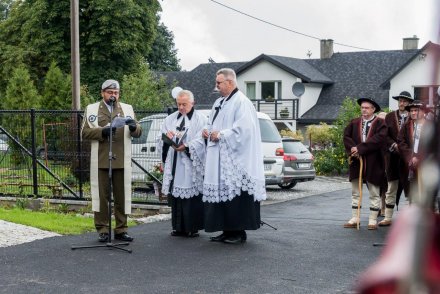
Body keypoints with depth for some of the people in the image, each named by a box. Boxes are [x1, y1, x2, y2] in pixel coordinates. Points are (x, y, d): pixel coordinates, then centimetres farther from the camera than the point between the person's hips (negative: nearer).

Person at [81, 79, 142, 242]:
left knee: (121, 196, 4)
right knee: (101, 196, 2)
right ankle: (103, 230, 9)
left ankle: (121, 229, 13)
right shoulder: (92, 109, 7)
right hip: (100, 161, -1)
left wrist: (134, 127, -15)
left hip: (121, 161, 2)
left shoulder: (127, 109, 12)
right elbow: (85, 132, 0)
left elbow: (138, 133, 8)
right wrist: (102, 131, -17)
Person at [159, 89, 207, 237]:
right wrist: (166, 136, -10)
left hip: (191, 165, -4)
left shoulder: (200, 119, 4)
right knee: (175, 195, 3)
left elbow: (200, 141, -7)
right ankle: (178, 227, 11)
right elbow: (163, 141, 12)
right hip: (174, 163, 4)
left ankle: (193, 227, 0)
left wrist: (186, 146, -22)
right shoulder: (170, 119, 18)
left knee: (192, 197, -6)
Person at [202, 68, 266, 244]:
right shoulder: (219, 103, 18)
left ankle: (239, 232, 0)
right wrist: (208, 131, 7)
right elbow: (212, 123, 30)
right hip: (219, 159, 9)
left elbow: (244, 128, -21)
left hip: (235, 161, -9)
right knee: (220, 195, 8)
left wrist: (221, 135, -16)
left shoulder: (241, 102, -10)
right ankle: (227, 231, 15)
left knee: (235, 196, -7)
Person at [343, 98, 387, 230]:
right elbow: (346, 137, 1)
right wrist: (353, 150, -16)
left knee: (374, 193, 4)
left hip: (373, 162, -4)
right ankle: (354, 219, 15)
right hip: (356, 161, 4)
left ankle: (373, 220, 9)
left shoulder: (380, 123, -3)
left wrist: (360, 148, -19)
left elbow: (378, 139, -16)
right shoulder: (354, 123, 10)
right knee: (355, 193, 9)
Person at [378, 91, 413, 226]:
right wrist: (395, 145, -13)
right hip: (393, 157, 2)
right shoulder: (389, 117, 7)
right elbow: (385, 136, 2)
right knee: (391, 189, 7)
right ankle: (388, 218, 11)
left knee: (410, 188, 4)